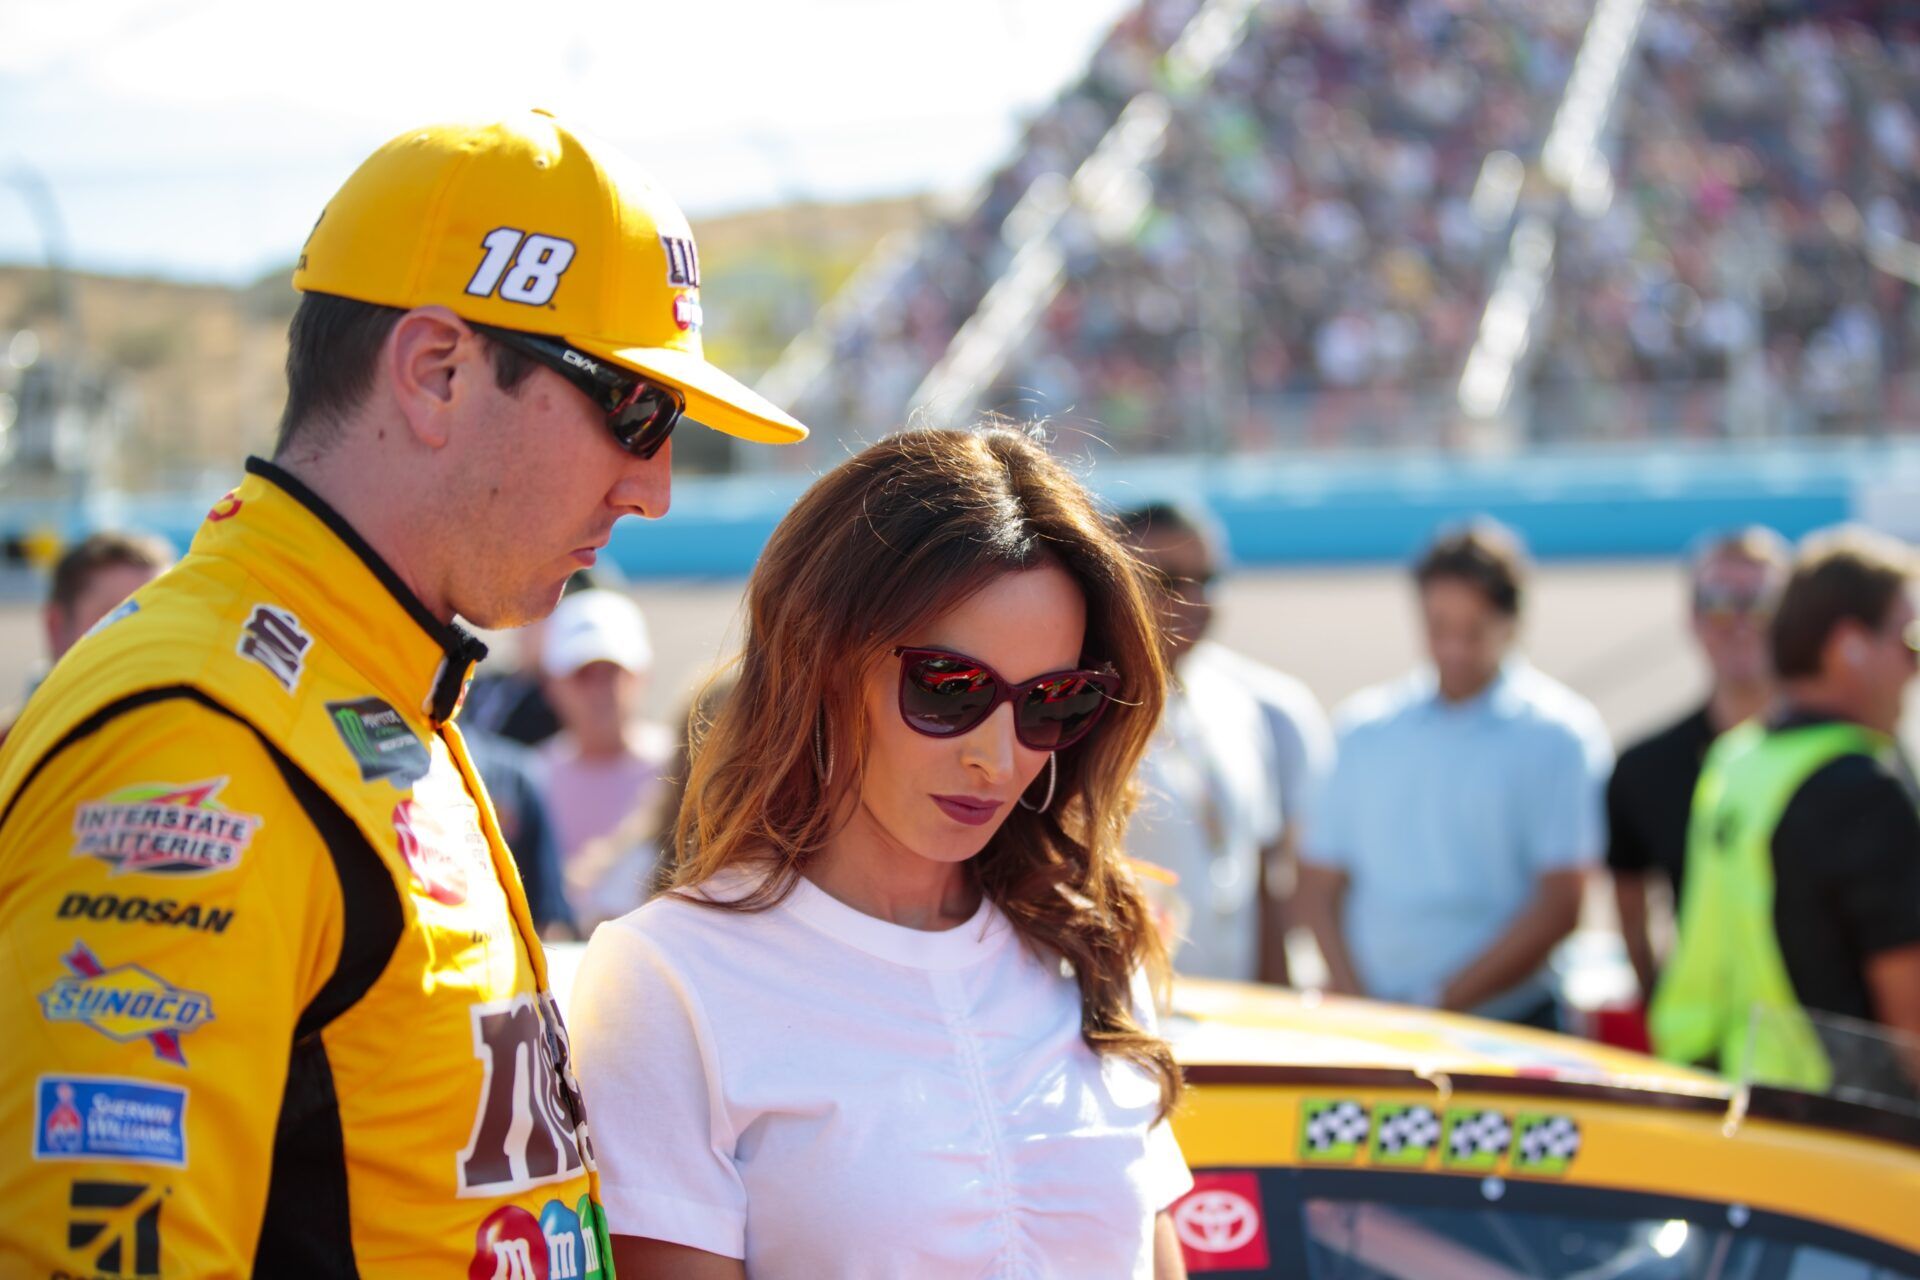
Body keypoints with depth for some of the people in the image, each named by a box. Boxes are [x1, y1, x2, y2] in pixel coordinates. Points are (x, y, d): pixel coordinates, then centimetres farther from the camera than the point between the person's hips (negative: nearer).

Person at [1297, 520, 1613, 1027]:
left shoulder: (1560, 734, 1)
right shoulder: (1364, 728, 13)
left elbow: (1558, 908, -5)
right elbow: (1319, 887, 11)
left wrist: (1441, 1003, -8)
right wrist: (1359, 1004, -4)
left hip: (1505, 1028, -2)